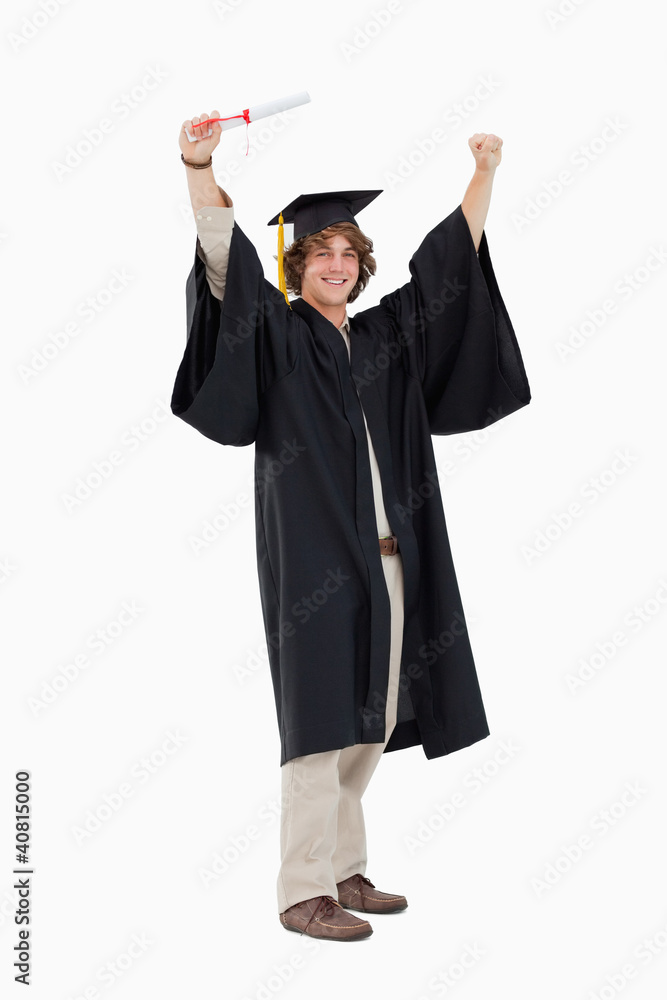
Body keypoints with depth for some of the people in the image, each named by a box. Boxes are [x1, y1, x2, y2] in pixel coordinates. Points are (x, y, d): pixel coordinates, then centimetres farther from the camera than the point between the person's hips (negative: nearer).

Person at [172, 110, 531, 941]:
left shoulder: (387, 335, 16)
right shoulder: (275, 333, 2)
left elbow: (449, 256, 19)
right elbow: (223, 256, -11)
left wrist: (484, 172, 13)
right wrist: (199, 166, -23)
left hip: (385, 557, 6)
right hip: (313, 557, -6)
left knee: (372, 721, 10)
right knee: (321, 724, -7)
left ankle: (344, 870, 23)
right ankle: (304, 892, 1)